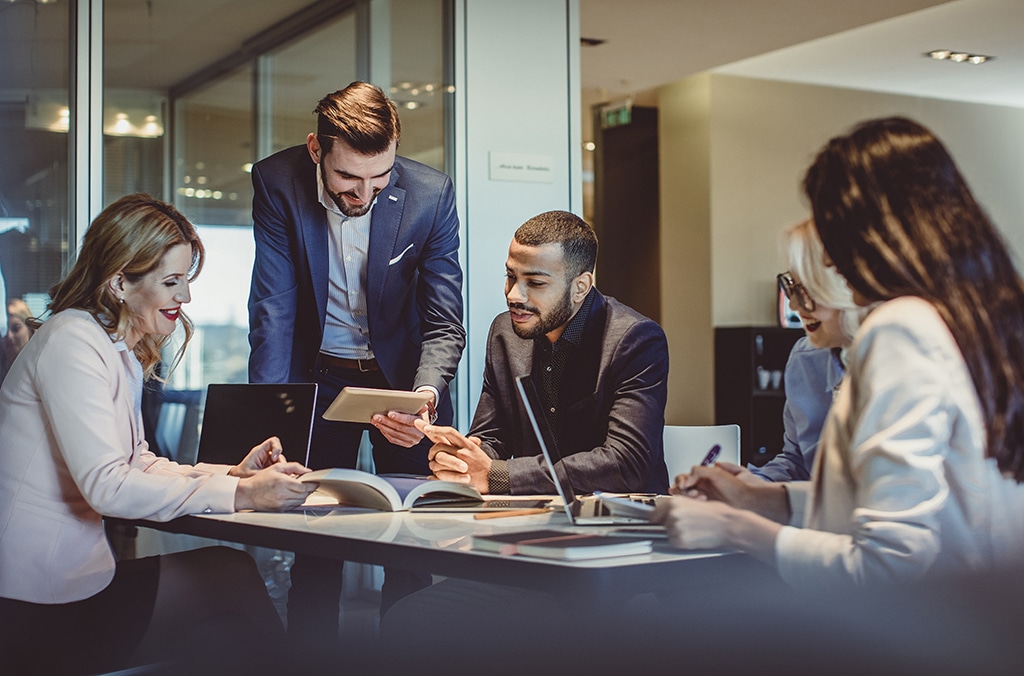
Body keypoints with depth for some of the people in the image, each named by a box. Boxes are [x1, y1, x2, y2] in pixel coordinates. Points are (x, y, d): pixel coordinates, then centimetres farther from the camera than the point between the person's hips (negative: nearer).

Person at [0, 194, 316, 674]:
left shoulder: (122, 352, 15)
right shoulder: (71, 343, -16)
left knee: (232, 572, -3)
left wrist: (233, 473, -2)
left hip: (69, 571, 9)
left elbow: (137, 463, 13)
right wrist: (239, 494, -24)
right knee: (232, 578, -10)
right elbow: (107, 486, -24)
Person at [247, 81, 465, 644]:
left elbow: (445, 321, -15)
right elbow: (273, 308, -16)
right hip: (318, 377, 0)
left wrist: (425, 397, -35)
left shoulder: (431, 195, -18)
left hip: (404, 373, 0)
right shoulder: (277, 183, -16)